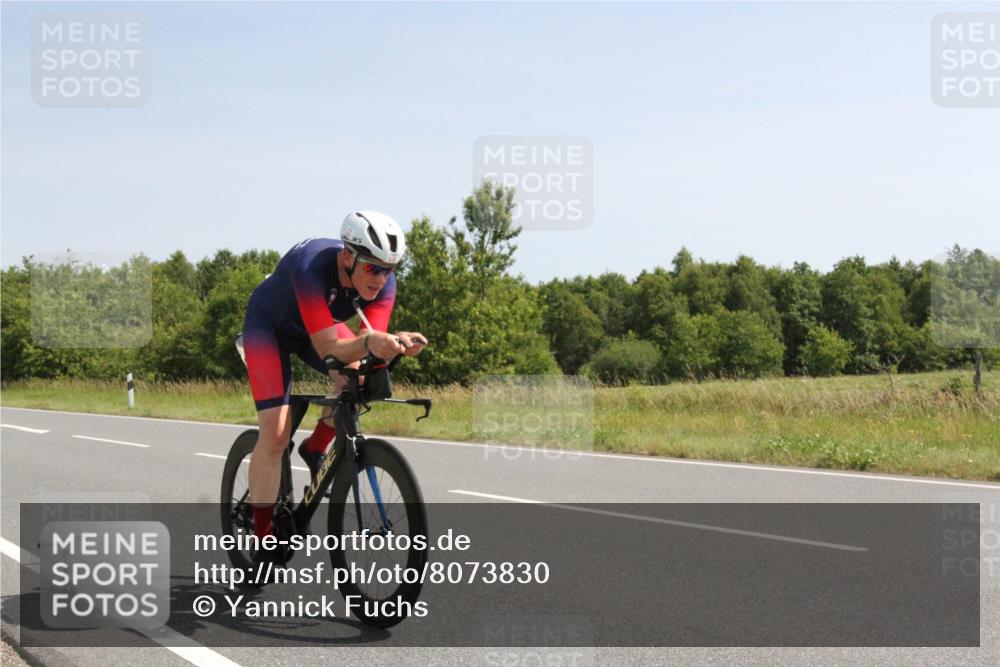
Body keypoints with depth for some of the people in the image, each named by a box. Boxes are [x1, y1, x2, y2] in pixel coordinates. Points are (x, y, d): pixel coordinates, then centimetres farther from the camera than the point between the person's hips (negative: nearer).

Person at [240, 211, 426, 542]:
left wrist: (395, 343, -51)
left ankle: (315, 448, 5)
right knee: (276, 432, -18)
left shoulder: (382, 281, -25)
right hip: (269, 325, -5)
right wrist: (368, 343, -61)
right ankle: (262, 541, -9)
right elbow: (328, 350, -42)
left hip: (320, 325, 5)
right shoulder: (312, 266, -41)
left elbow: (371, 344, -29)